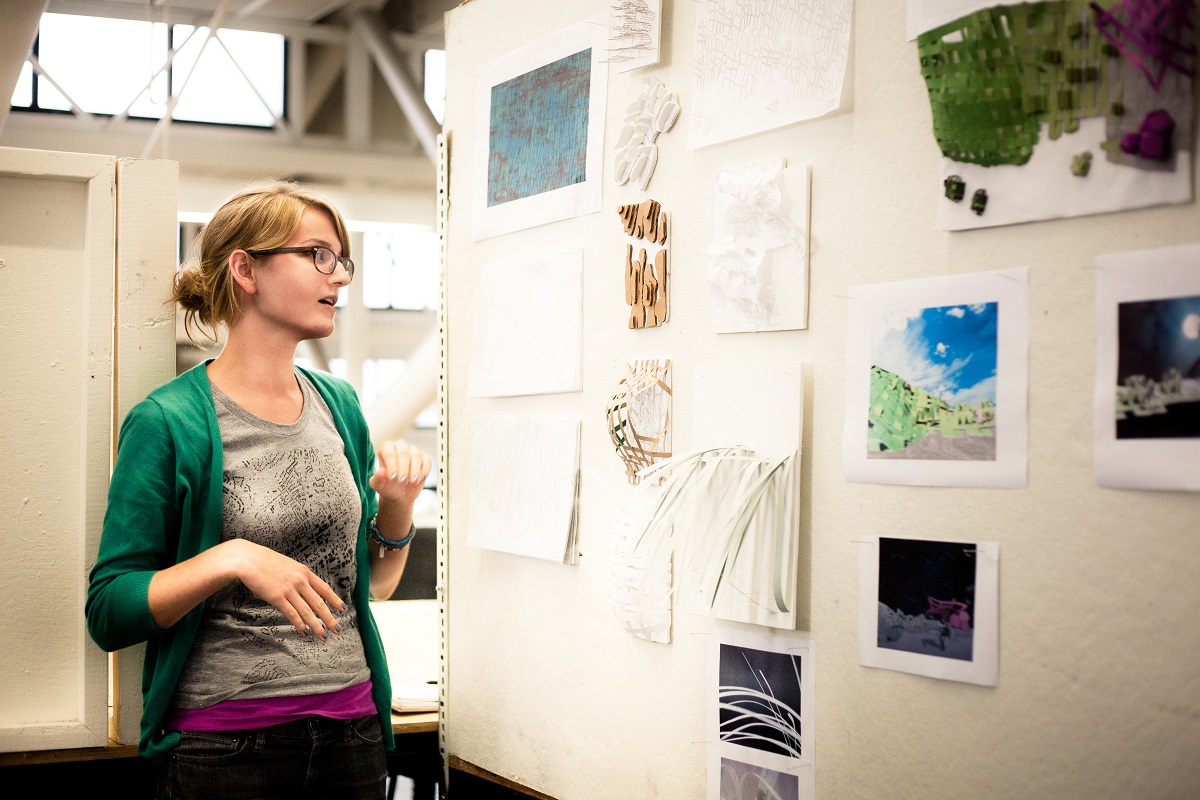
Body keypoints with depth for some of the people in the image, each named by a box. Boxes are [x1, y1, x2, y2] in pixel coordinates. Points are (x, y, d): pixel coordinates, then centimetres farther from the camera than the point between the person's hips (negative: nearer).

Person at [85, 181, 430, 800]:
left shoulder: (339, 405, 8)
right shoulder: (168, 422, -10)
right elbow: (109, 613, -11)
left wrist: (398, 506, -3)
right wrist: (230, 559, -23)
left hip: (352, 729, 5)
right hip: (223, 743, -5)